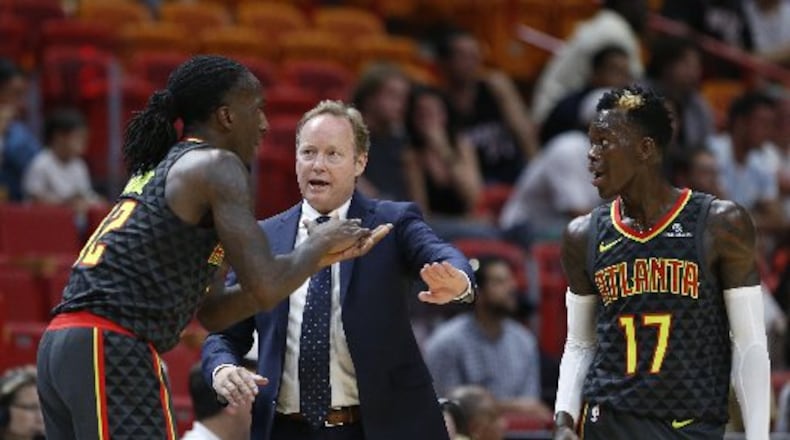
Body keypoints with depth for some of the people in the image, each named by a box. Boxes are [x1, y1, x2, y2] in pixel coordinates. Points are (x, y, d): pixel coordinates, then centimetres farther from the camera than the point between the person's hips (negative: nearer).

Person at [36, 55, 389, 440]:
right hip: (113, 350, -10)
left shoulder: (160, 169, 25)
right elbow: (265, 289, -13)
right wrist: (318, 243, 6)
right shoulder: (216, 165, -3)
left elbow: (212, 312, 27)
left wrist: (316, 260, 24)